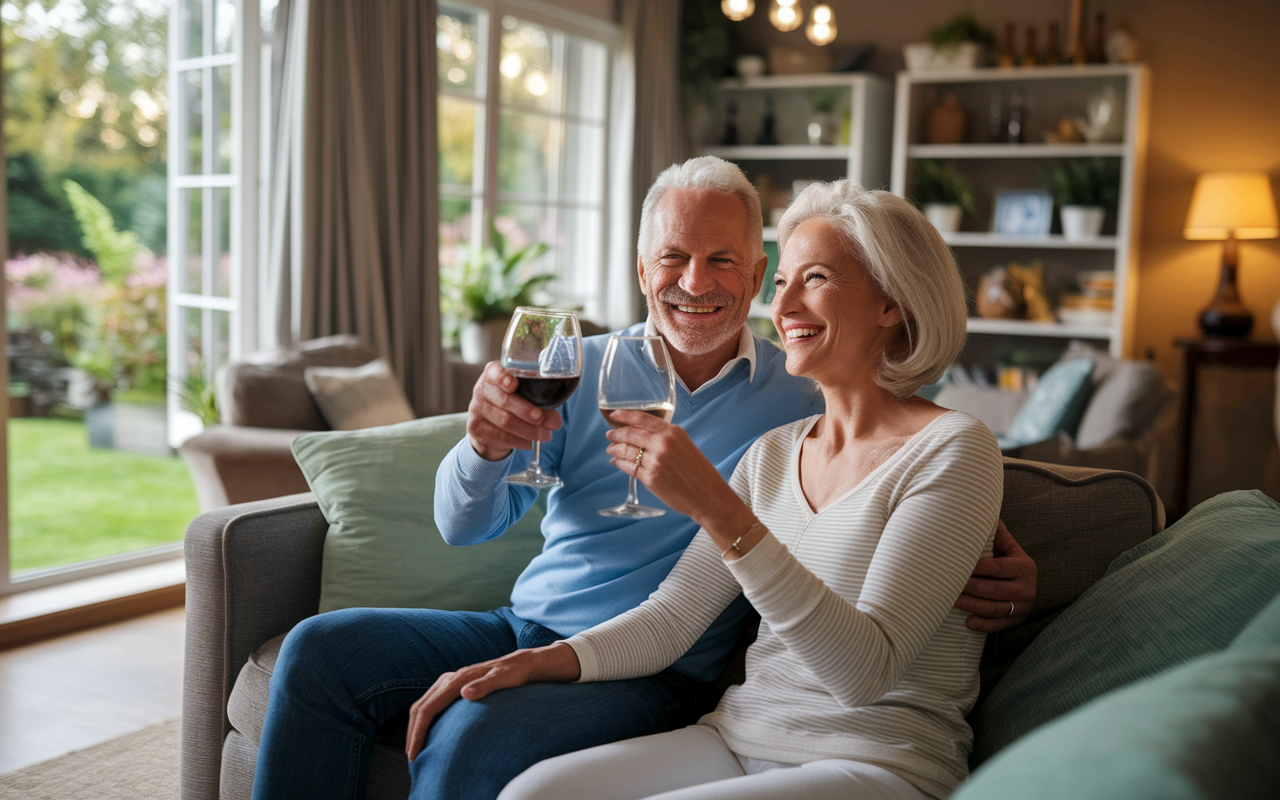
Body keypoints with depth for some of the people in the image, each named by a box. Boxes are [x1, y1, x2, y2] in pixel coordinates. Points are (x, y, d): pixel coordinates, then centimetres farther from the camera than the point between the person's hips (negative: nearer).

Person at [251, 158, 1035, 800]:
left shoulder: (804, 401, -4)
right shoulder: (581, 367, 4)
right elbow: (462, 526, 0)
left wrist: (1000, 573, -20)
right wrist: (485, 447, -25)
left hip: (653, 672, -4)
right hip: (523, 627, 5)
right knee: (321, 650, -11)